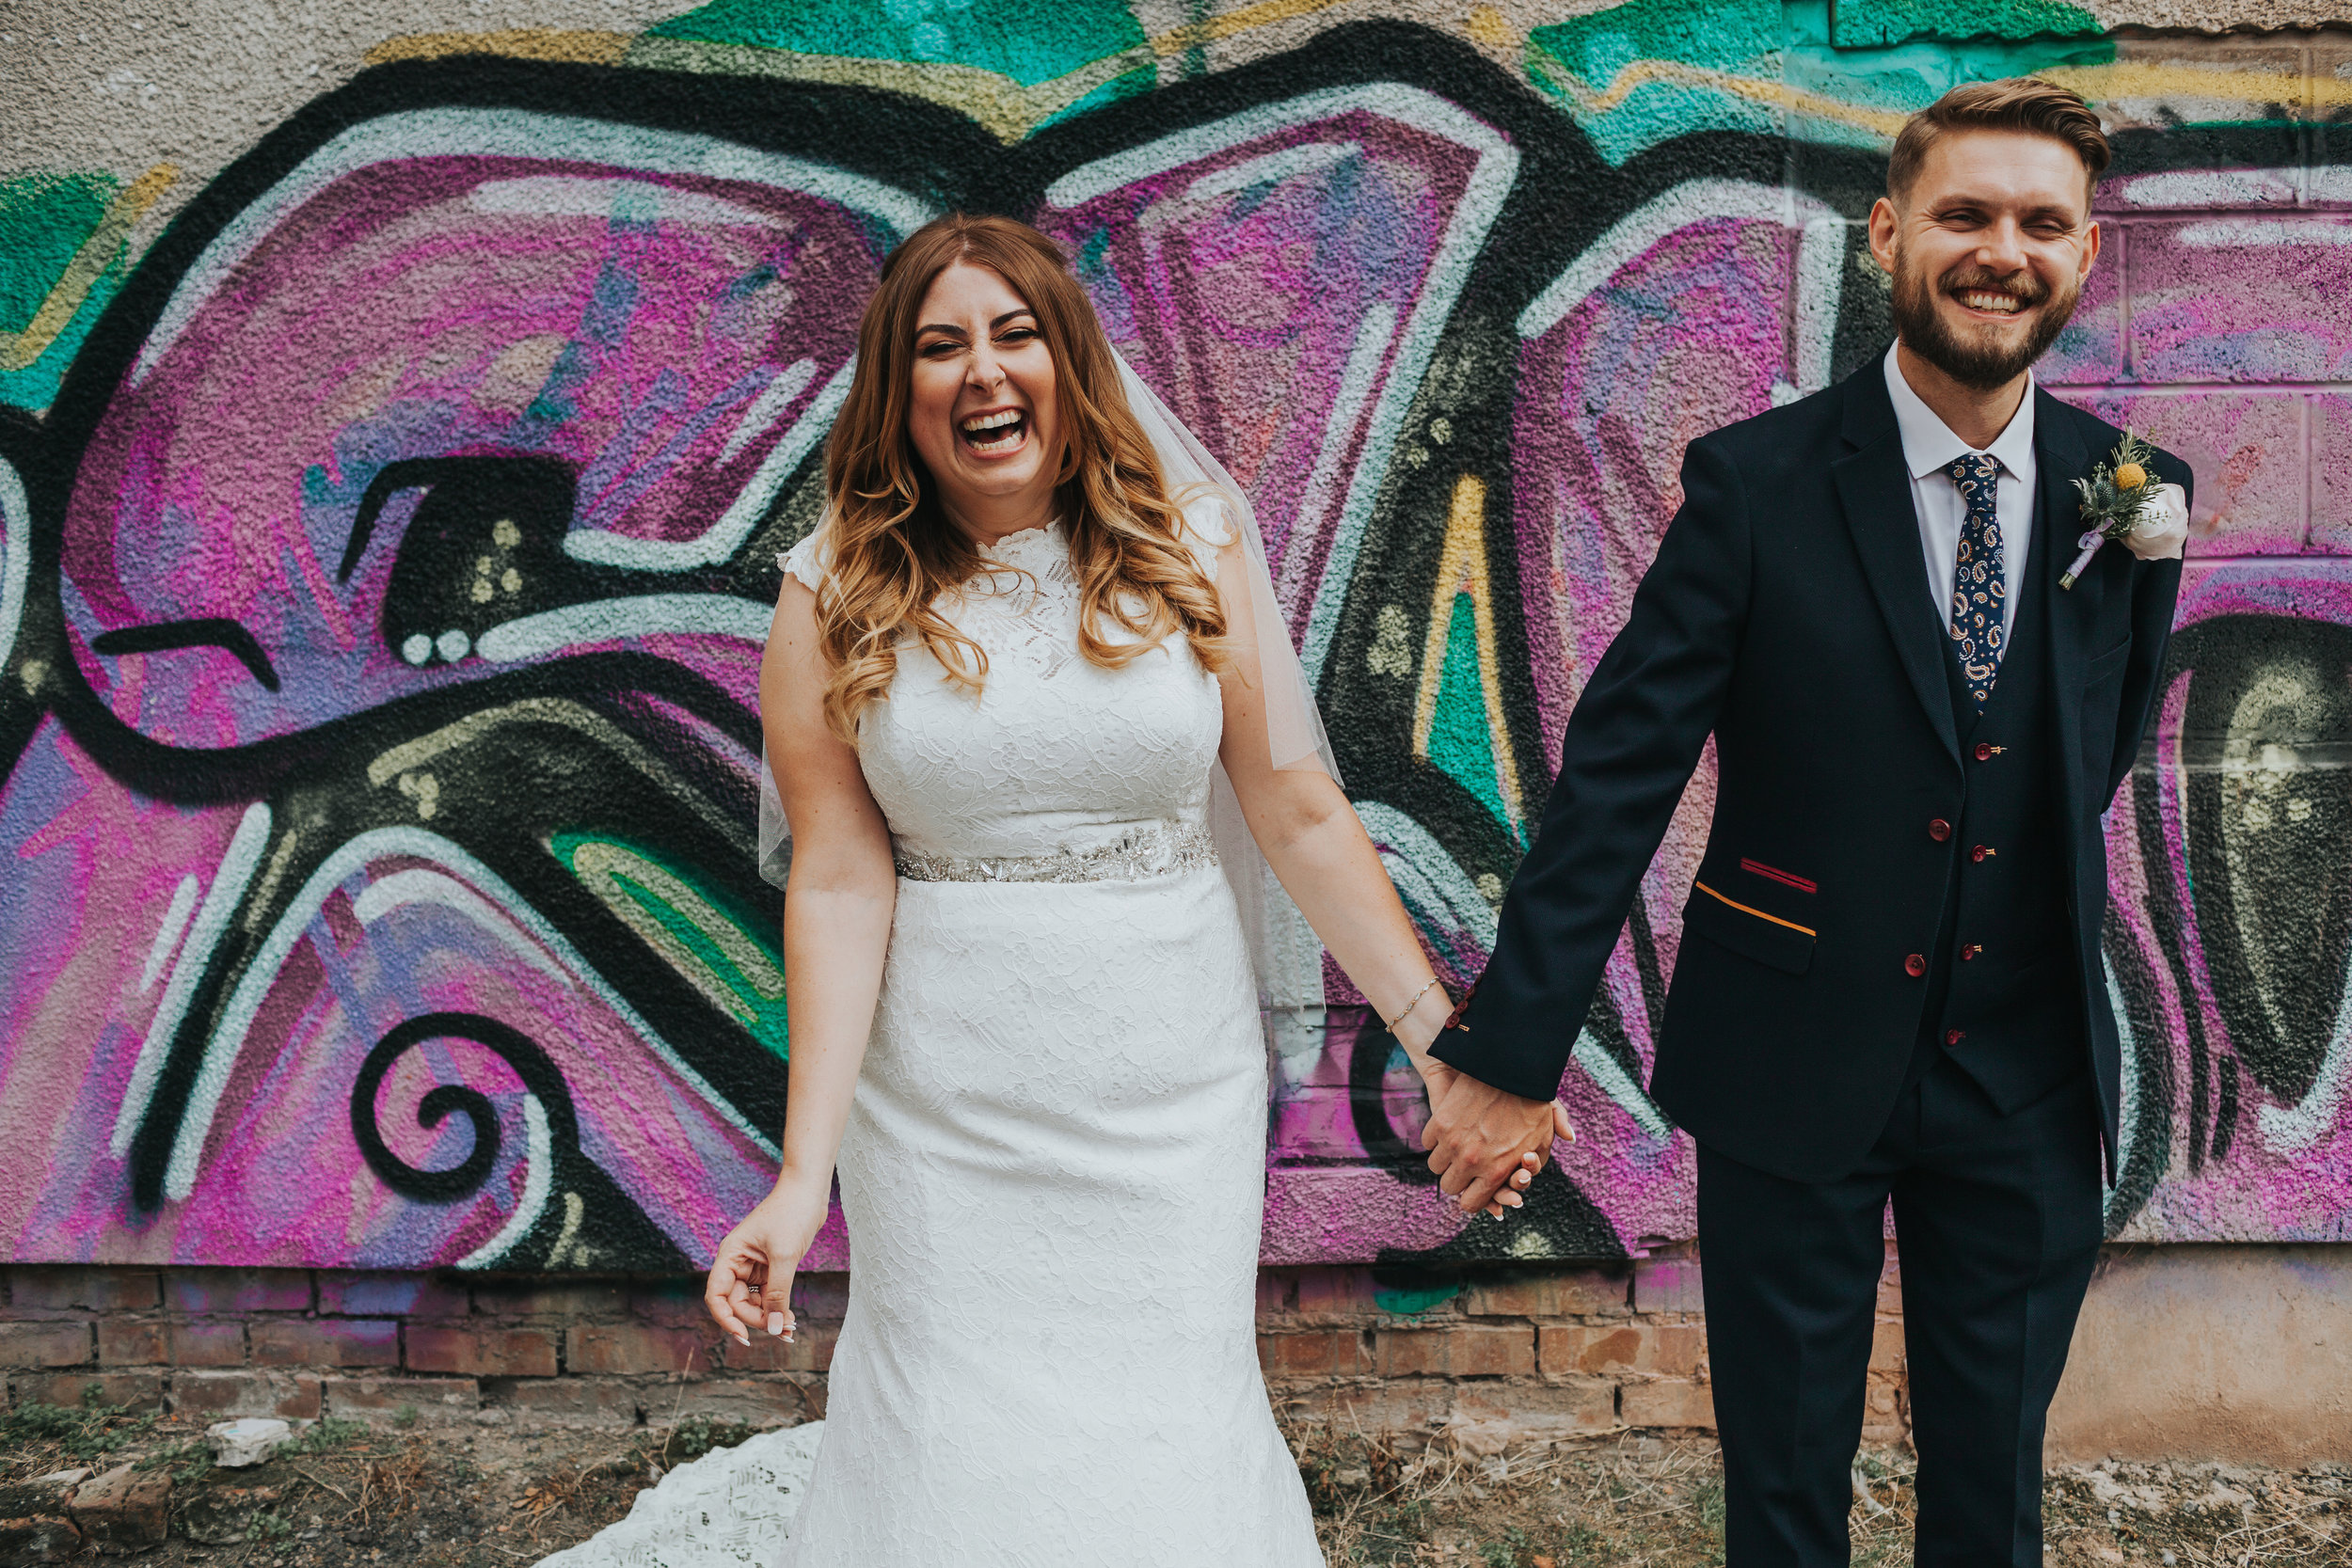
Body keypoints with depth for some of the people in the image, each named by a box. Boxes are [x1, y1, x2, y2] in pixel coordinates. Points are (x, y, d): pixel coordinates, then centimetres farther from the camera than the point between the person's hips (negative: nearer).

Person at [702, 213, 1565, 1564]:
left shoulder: (1188, 550, -1)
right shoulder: (840, 598, -3)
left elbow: (1301, 812, 0)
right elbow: (839, 883, -7)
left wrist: (1446, 1046, -2)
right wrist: (803, 1173, -12)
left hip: (1176, 1094, 1)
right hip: (947, 1111, 0)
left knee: (1176, 1434, 7)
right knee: (960, 1452, 7)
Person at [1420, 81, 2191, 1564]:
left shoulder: (2133, 495, -2)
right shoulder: (1756, 483, -11)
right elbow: (1620, 770, -14)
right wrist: (1514, 1049, -16)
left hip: (2029, 1088, 3)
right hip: (1794, 1069, -2)